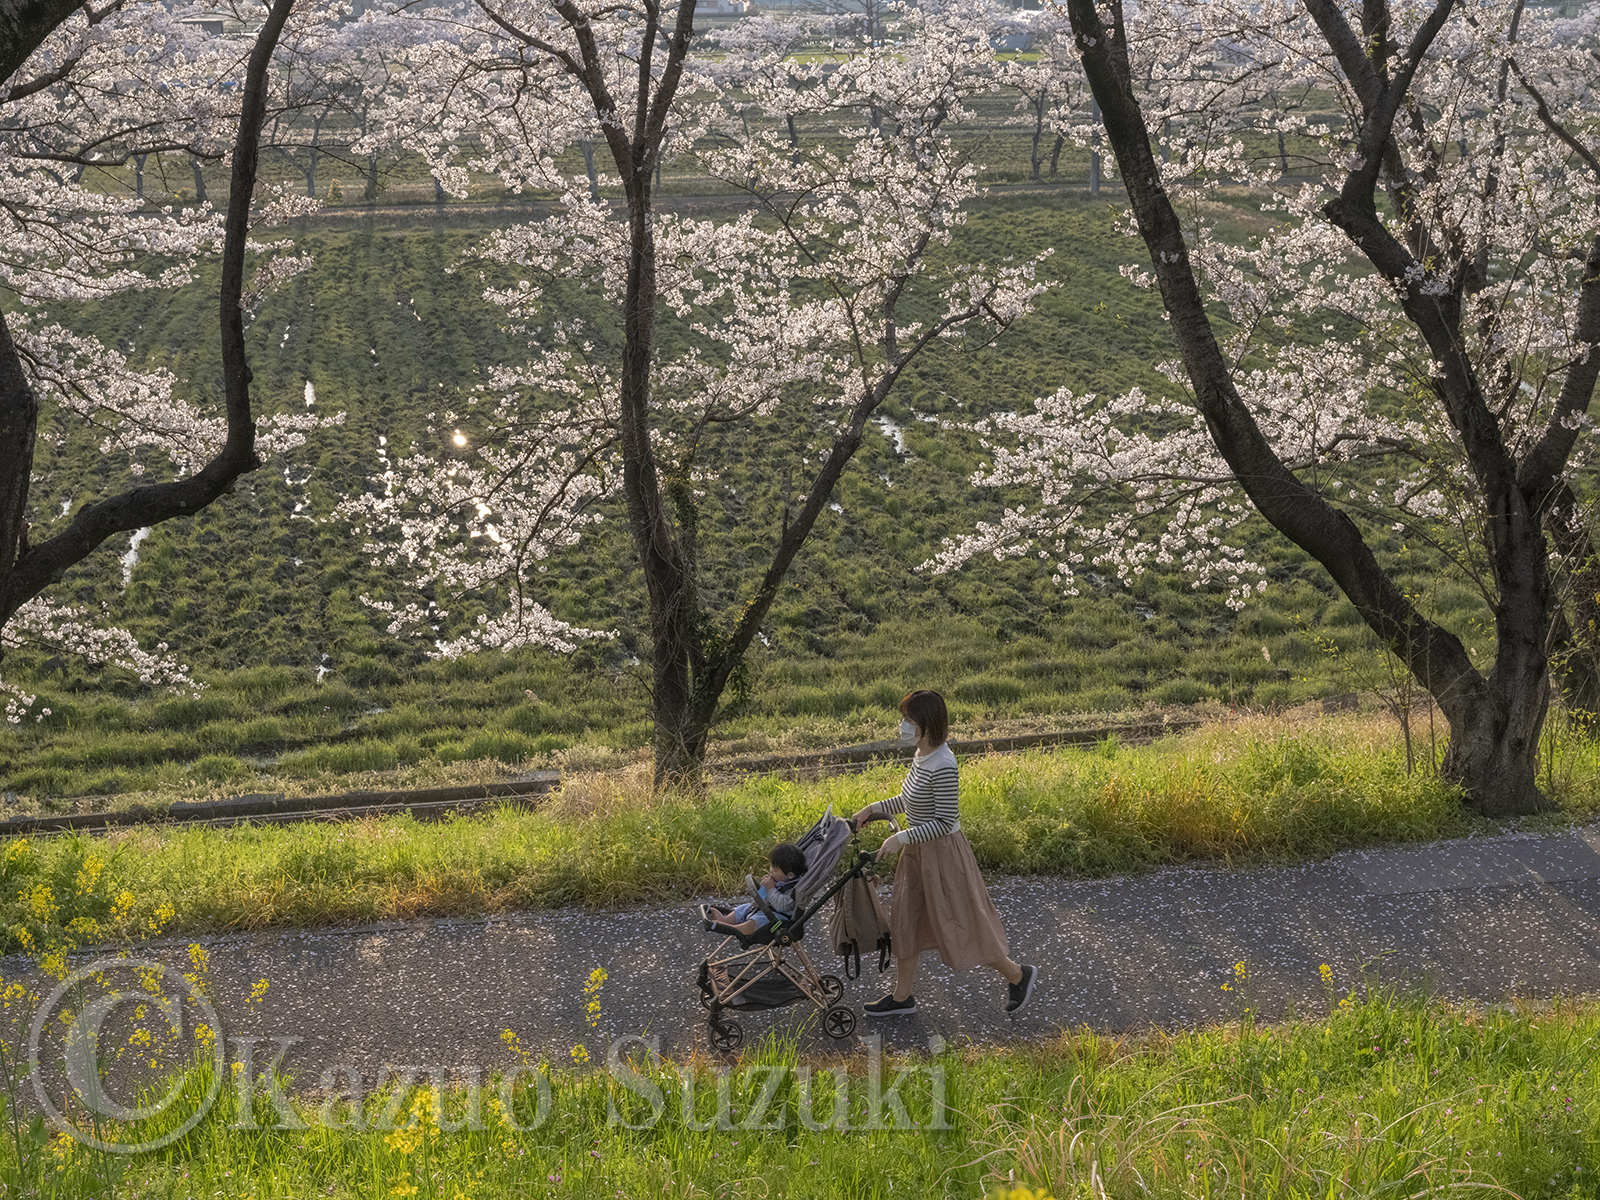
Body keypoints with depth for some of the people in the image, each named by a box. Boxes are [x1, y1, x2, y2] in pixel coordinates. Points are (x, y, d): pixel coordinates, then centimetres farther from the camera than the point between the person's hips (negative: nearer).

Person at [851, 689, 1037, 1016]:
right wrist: (875, 808, 11)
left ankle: (1018, 975, 24)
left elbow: (945, 822, -25)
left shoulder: (942, 766, -27)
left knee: (960, 927, 5)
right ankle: (902, 996, 31)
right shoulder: (922, 755, 2)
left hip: (941, 853, -9)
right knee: (905, 922, 16)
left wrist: (901, 837, -25)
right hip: (918, 853, 9)